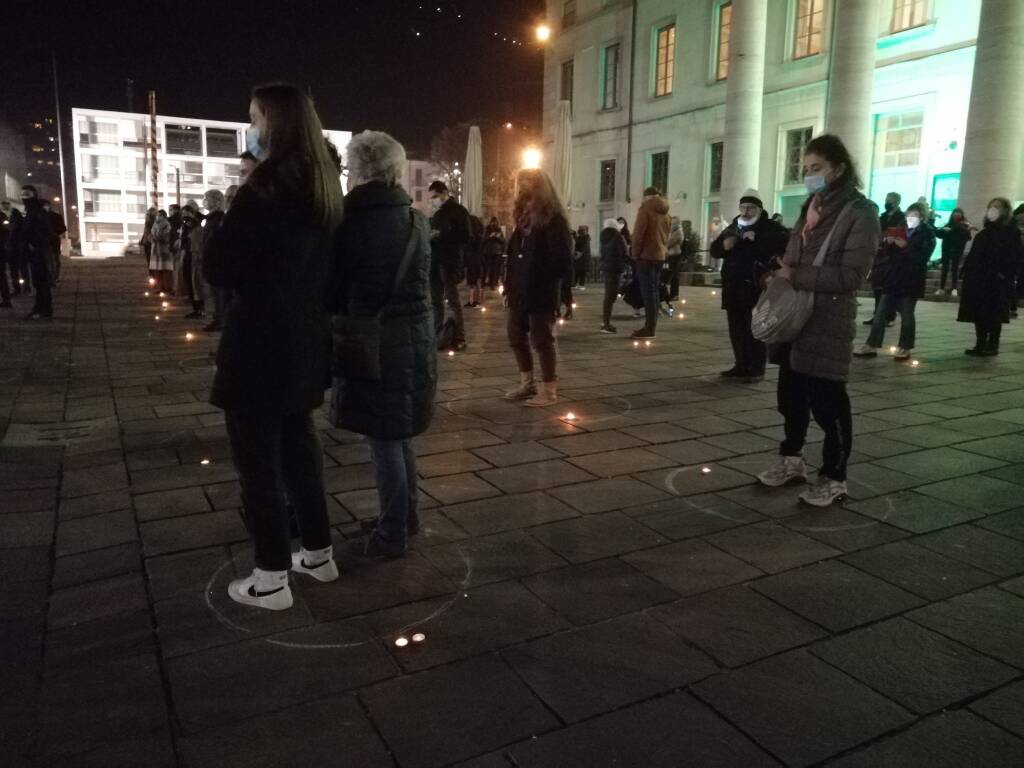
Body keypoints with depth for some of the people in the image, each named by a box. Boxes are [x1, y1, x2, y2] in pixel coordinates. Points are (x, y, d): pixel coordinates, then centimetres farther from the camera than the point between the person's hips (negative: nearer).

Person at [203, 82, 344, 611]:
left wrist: (226, 220, 2)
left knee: (257, 457, 3)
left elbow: (216, 268, -13)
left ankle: (271, 580, 12)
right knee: (297, 446, 19)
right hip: (302, 343, 8)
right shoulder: (323, 189, 8)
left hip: (259, 345, -8)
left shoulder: (265, 187, -16)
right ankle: (319, 554, 29)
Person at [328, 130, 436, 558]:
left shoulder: (352, 221, -13)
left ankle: (392, 534, 15)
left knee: (382, 439, 4)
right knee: (397, 434, 20)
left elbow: (332, 289, -7)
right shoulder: (417, 221, 8)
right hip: (416, 336, 7)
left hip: (374, 342, -7)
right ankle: (405, 515, 33)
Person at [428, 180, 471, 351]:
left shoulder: (459, 211, -3)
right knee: (436, 300, 7)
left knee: (452, 299, -8)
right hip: (435, 261, 7)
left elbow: (465, 237, -13)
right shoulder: (438, 214, 21)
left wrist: (441, 235, -16)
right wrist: (429, 236, 7)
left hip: (450, 262, -7)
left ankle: (459, 338, -5)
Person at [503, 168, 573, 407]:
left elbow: (562, 258, -16)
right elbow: (514, 253, 15)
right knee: (516, 336, 14)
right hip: (520, 290, 8)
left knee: (541, 339, -2)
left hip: (542, 292, -8)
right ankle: (528, 383, 27)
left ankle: (549, 390, 9)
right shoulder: (524, 216, 14)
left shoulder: (553, 219, -11)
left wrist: (552, 283, -18)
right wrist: (510, 284, 10)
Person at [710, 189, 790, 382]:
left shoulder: (769, 227, -2)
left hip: (756, 287, -6)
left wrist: (757, 238, -27)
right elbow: (714, 250, 19)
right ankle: (741, 365, 20)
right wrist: (724, 246, -4)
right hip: (733, 287, 6)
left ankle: (757, 369, 1)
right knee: (737, 329, 11)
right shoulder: (732, 227, 16)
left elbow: (785, 239, -21)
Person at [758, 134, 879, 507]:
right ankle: (792, 459, 32)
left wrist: (797, 276, -16)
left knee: (827, 402, 1)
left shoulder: (860, 211, -8)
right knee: (791, 395, 16)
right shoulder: (811, 208, 14)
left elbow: (851, 274, -16)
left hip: (828, 323, -7)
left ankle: (834, 477, 14)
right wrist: (782, 274, 2)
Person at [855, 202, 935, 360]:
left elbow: (922, 257, -13)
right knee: (881, 312, 1)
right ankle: (872, 346, 3)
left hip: (911, 280, -5)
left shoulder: (927, 234, 0)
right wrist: (889, 244, -5)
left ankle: (905, 348, 10)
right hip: (894, 277, 5)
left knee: (906, 314, 1)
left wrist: (905, 246, -22)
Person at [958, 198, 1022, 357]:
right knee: (978, 314, 7)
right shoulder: (985, 232, 18)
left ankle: (992, 346, 4)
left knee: (993, 315, -2)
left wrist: (1003, 273, -19)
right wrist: (967, 271, 8)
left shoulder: (1011, 231, -3)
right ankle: (981, 344, 14)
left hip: (996, 281, -7)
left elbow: (1015, 255, -12)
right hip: (978, 279, 7)